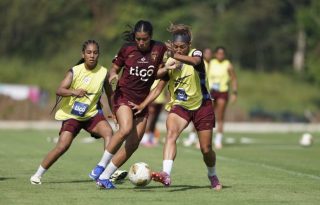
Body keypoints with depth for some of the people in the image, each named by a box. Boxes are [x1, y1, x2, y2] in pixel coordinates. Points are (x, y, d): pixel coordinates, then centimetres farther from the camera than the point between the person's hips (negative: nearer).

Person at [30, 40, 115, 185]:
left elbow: (109, 93, 10)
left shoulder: (103, 72, -6)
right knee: (63, 145, -15)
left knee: (108, 132, -25)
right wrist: (74, 92, -45)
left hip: (92, 113, 3)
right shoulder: (75, 72, -14)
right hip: (71, 114, -2)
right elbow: (59, 91, -26)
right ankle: (38, 175, 2)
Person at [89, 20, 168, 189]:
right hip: (124, 96, -4)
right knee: (126, 129, -30)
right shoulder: (127, 49, -5)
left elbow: (157, 72, 9)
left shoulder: (159, 49, -1)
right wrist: (112, 75, -17)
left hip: (142, 102, 4)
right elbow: (114, 68, 5)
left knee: (133, 145, -3)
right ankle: (101, 166, -15)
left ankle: (104, 177, 7)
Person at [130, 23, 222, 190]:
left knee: (206, 149, 4)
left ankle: (212, 176, 35)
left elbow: (195, 61, -39)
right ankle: (166, 174, -44)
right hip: (179, 106, 2)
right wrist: (142, 105, -11)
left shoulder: (195, 53, -13)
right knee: (171, 133, -29)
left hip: (202, 105, -2)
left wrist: (175, 56, -55)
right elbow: (159, 87, -1)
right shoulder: (169, 63, -3)